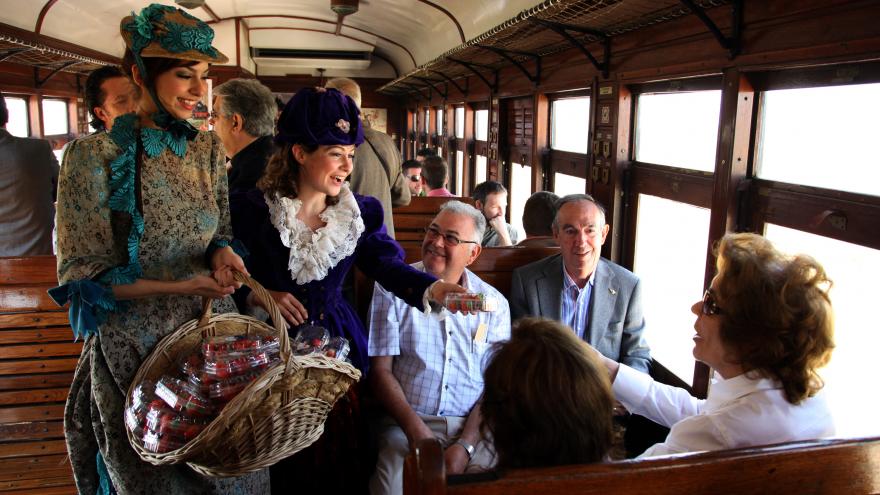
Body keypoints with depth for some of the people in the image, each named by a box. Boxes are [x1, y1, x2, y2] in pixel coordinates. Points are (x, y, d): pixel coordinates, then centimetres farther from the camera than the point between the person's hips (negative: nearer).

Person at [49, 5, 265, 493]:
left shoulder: (207, 147, 2)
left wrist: (221, 252, -12)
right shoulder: (95, 155, -13)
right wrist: (179, 287, -22)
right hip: (136, 347, -4)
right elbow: (84, 277, -11)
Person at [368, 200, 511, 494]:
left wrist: (465, 445, -11)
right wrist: (415, 430, -14)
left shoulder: (495, 304, 5)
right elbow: (381, 370, -2)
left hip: (473, 427, 2)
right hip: (406, 424, -1)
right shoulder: (393, 288, 2)